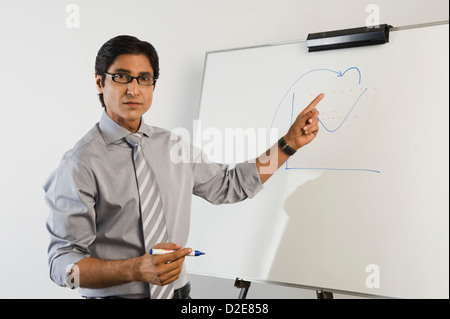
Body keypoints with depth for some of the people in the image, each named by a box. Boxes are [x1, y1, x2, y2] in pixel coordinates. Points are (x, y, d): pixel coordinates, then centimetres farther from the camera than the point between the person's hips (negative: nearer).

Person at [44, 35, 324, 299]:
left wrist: (291, 143, 7)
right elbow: (63, 263, -19)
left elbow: (230, 185, 14)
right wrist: (137, 270, -33)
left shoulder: (173, 146, 5)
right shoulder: (82, 163, -15)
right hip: (114, 296, -5)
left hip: (179, 293, 6)